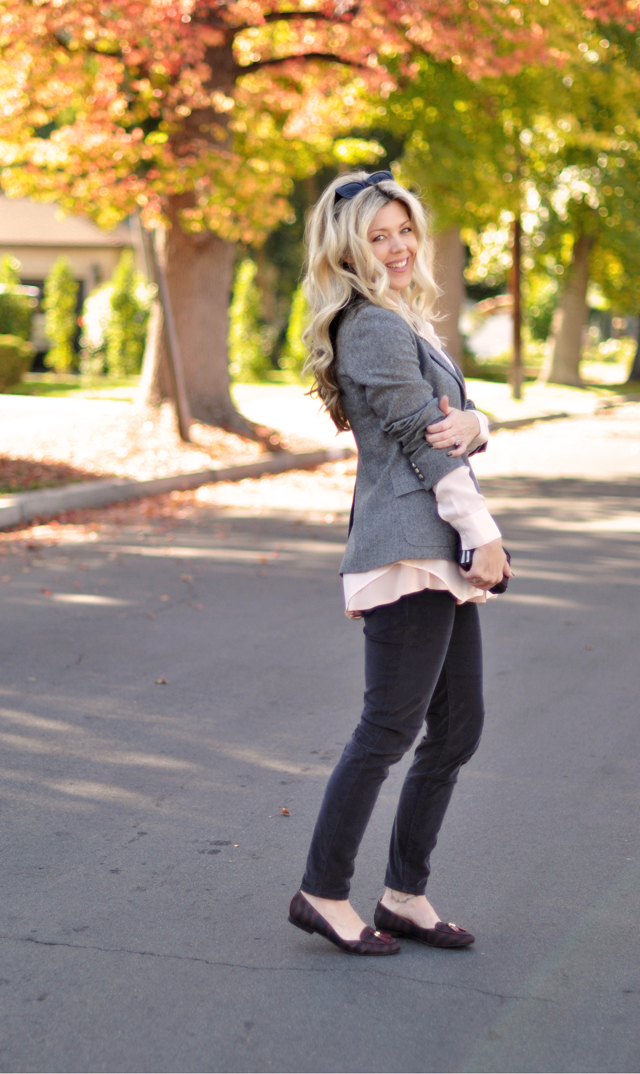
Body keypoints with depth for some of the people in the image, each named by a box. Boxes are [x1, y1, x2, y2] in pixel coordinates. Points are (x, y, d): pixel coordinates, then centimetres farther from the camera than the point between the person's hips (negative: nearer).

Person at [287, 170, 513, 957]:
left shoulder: (407, 322, 21)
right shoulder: (373, 326, -9)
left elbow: (452, 428, 15)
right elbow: (420, 441, -13)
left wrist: (472, 424, -10)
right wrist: (484, 535, -11)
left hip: (441, 554, 10)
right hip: (407, 551, -10)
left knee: (458, 728, 10)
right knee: (390, 727, -7)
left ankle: (405, 896, 17)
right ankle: (323, 894, 4)